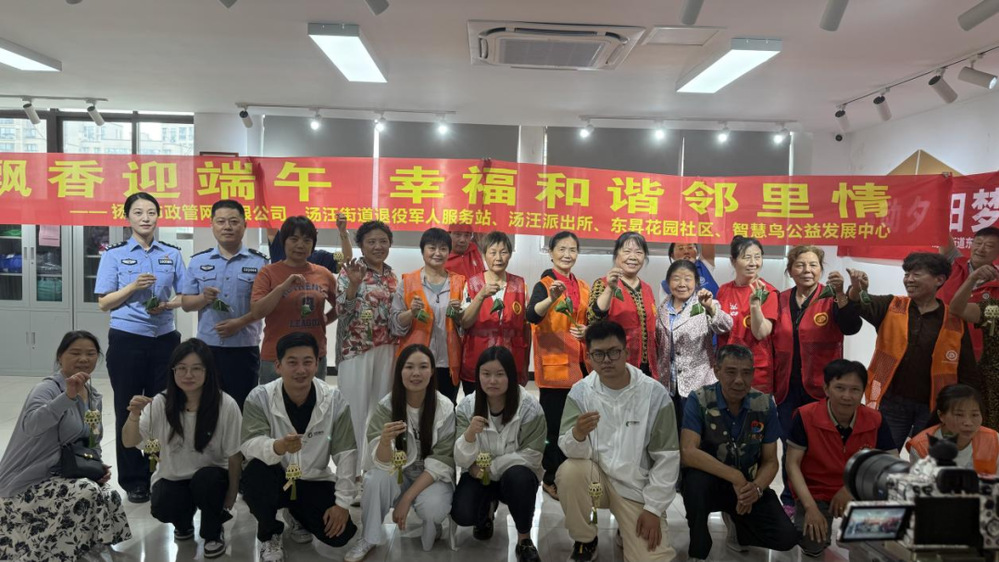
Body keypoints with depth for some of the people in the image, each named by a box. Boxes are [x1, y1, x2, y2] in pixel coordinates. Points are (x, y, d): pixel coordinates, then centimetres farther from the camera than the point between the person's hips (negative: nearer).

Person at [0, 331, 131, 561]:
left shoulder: (95, 398, 8)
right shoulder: (48, 388, -16)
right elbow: (30, 425, -38)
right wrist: (68, 396, -49)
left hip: (65, 476, 8)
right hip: (29, 482, -8)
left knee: (109, 498, -11)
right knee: (87, 494, -29)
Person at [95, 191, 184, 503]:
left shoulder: (172, 254, 6)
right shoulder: (114, 254, 0)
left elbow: (184, 297, 9)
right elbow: (103, 302, -2)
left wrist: (167, 305, -12)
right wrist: (134, 286, -18)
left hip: (164, 339, 2)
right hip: (127, 340, -2)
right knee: (129, 410, 5)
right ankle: (133, 480, 16)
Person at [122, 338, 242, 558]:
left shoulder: (226, 406, -18)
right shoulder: (162, 403, -12)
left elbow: (234, 456, -10)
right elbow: (129, 442, -16)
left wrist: (230, 496, -7)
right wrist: (134, 416, -36)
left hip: (211, 479, -1)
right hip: (172, 477, 1)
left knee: (205, 479, -34)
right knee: (163, 508, -29)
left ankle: (213, 532, -3)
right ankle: (184, 522, 11)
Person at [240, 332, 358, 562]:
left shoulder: (334, 400, -15)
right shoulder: (259, 398, -18)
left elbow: (346, 453, -10)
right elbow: (249, 445, -28)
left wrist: (342, 503, -13)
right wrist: (278, 447, -51)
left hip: (314, 481, 2)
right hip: (273, 479, -1)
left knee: (340, 534, -16)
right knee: (256, 470, -35)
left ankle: (297, 515, 21)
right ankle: (269, 534, -4)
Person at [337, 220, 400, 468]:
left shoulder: (392, 276, 11)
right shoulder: (351, 270, -5)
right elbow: (342, 310, -14)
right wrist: (353, 284, -27)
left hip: (386, 349, 5)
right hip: (356, 348, -5)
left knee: (380, 407, 10)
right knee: (355, 406, -1)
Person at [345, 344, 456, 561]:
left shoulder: (445, 408, -15)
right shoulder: (386, 406, -13)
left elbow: (440, 462, -14)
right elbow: (382, 462, -20)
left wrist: (407, 498, -22)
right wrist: (385, 440, -43)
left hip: (433, 478, -1)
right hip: (398, 476, 1)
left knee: (431, 507, -32)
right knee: (379, 476, -30)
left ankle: (432, 528, 5)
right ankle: (369, 538, -7)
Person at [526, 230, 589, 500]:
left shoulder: (582, 287, 12)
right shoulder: (544, 284, -7)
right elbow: (532, 316, -26)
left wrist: (587, 331, -3)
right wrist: (552, 298, -45)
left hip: (578, 363, 6)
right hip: (553, 363, -6)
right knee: (554, 424, -2)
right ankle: (550, 479, 11)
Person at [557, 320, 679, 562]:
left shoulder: (655, 394, -13)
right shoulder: (580, 392, -8)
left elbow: (667, 457, -7)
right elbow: (571, 451, -14)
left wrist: (653, 508, -9)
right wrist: (577, 435, -38)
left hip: (637, 488, -1)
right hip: (596, 477, 1)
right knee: (570, 472, -31)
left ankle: (629, 530, 22)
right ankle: (585, 541, -3)